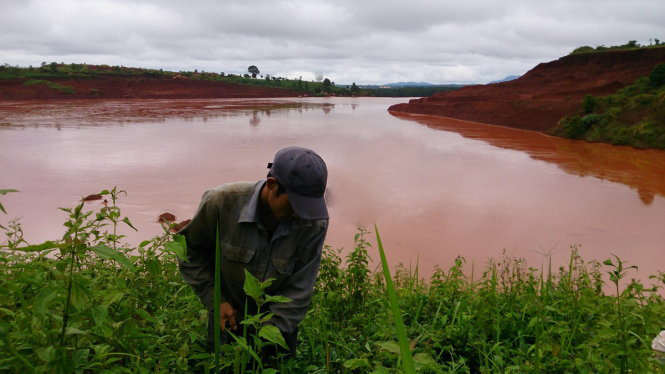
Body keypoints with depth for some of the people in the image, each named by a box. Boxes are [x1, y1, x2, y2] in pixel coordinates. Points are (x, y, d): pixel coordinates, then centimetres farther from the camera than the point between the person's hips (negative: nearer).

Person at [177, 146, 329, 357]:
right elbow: (190, 248, -9)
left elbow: (299, 290, -20)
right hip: (228, 318, 0)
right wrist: (214, 300, -14)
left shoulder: (314, 222, -25)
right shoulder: (222, 203, -26)